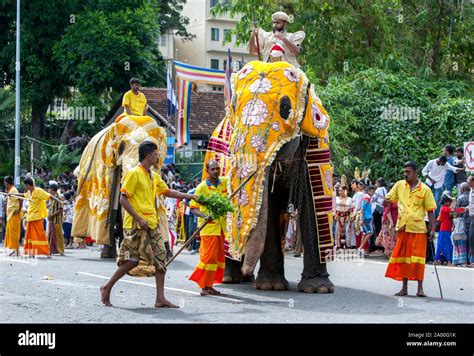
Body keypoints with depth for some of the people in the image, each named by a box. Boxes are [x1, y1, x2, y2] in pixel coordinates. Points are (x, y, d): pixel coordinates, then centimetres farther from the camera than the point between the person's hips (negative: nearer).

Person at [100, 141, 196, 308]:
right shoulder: (134, 173, -10)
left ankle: (160, 299, 1)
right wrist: (139, 219, -20)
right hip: (136, 224, -8)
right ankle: (107, 288, 6)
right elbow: (123, 199, -14)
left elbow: (168, 192, 28)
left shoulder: (154, 176, 15)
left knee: (161, 259, 1)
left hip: (152, 224, 8)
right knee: (132, 260, -10)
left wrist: (190, 196, 25)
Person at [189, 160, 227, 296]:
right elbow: (193, 207, -13)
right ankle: (204, 286, -3)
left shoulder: (225, 182, 6)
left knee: (218, 256, 8)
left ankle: (209, 285, 16)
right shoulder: (202, 187, -9)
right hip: (208, 227, -6)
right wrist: (204, 216, -28)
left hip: (221, 226, 6)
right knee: (209, 255, -10)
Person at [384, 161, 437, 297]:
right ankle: (404, 288, 15)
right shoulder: (399, 185, 7)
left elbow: (430, 210, 0)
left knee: (417, 258, -4)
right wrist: (386, 202, -12)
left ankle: (420, 288, 2)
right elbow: (388, 200, 13)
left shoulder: (425, 189, -2)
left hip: (418, 228, -3)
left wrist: (432, 228, -6)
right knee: (402, 257, 7)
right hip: (402, 228, 3)